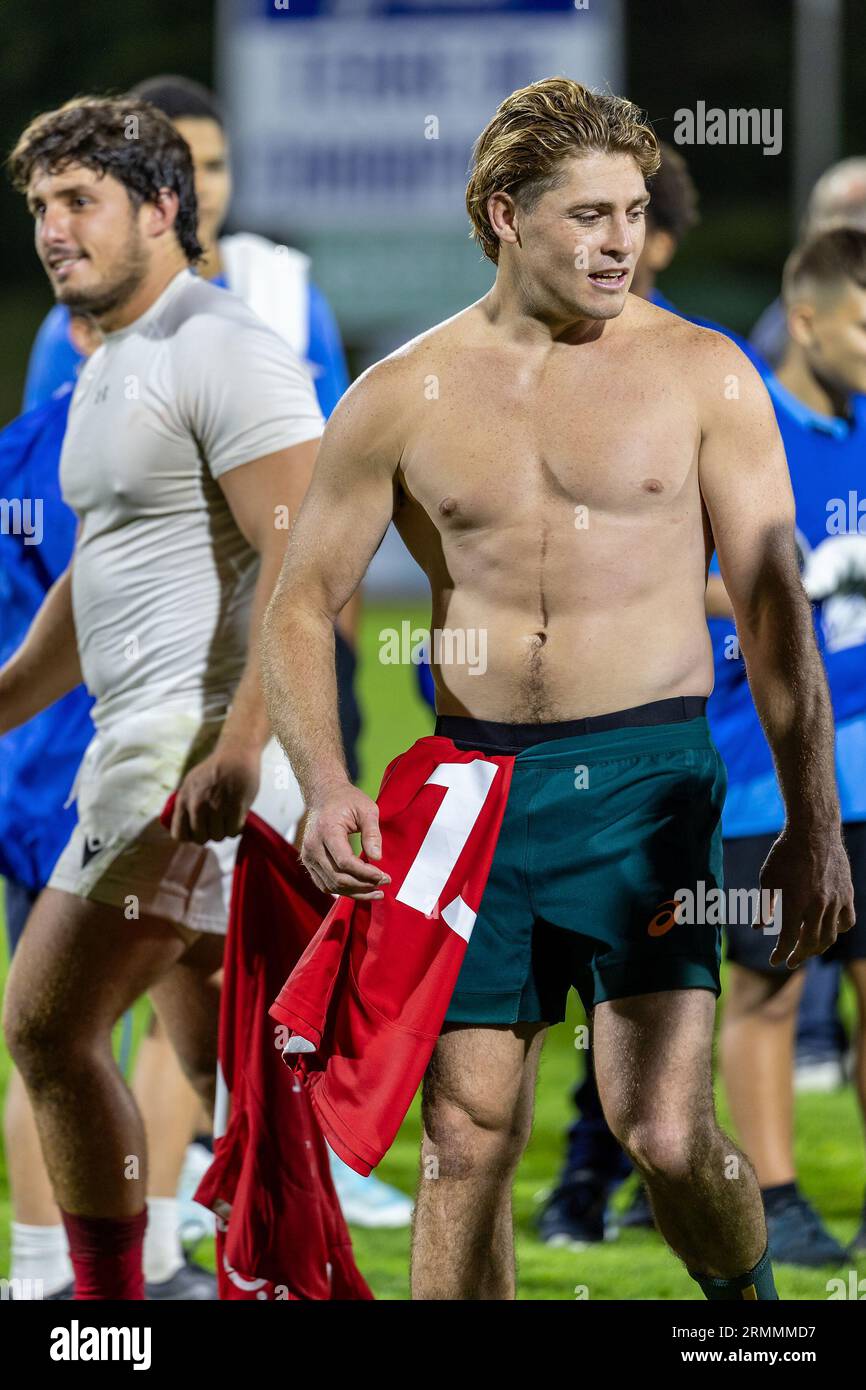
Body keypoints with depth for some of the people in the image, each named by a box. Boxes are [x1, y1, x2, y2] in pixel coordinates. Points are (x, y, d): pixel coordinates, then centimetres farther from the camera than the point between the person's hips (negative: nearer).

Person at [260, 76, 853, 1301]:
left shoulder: (700, 374, 3)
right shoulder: (402, 398, 5)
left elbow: (775, 612, 5)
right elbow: (301, 605, 9)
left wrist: (813, 825, 0)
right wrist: (326, 787, -7)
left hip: (645, 779, -2)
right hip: (474, 781, 2)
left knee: (665, 1134, -13)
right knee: (465, 1142, 2)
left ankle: (751, 1304, 16)